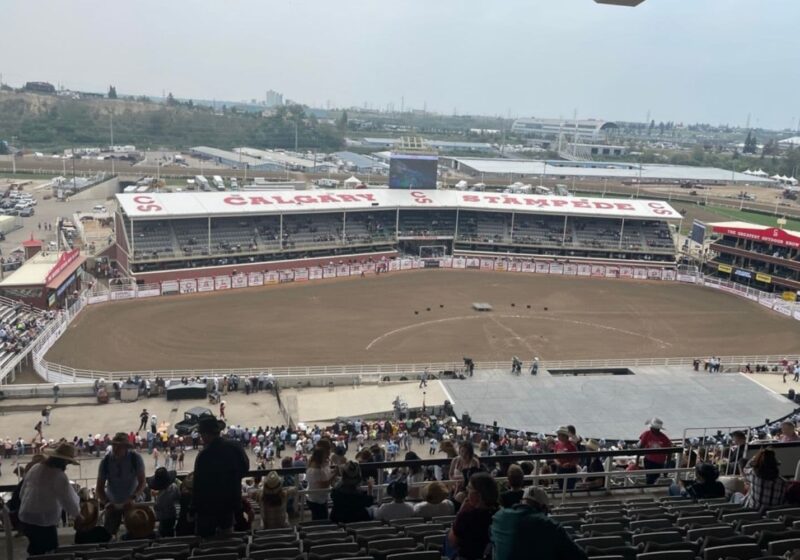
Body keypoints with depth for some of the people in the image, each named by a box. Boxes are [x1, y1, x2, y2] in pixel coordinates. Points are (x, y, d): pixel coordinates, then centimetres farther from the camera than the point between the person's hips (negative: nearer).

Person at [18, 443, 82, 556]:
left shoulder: (34, 469, 3)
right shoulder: (59, 476, -18)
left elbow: (22, 493, 13)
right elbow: (68, 499, -8)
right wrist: (77, 514, 10)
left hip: (25, 518, 7)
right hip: (44, 522, -7)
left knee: (35, 551, 21)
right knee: (50, 554, 4)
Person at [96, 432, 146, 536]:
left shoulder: (135, 458, -17)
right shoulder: (105, 461, -14)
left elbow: (142, 482, -14)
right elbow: (99, 487, -10)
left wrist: (133, 498, -29)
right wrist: (106, 502, -27)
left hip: (131, 503, -1)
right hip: (112, 504, 1)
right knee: (108, 532, -2)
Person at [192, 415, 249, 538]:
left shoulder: (204, 455, -27)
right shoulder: (234, 447, -11)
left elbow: (199, 485, -20)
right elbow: (244, 468, 5)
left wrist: (195, 508, -9)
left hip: (208, 506, -5)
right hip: (231, 502, 5)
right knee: (226, 536, 25)